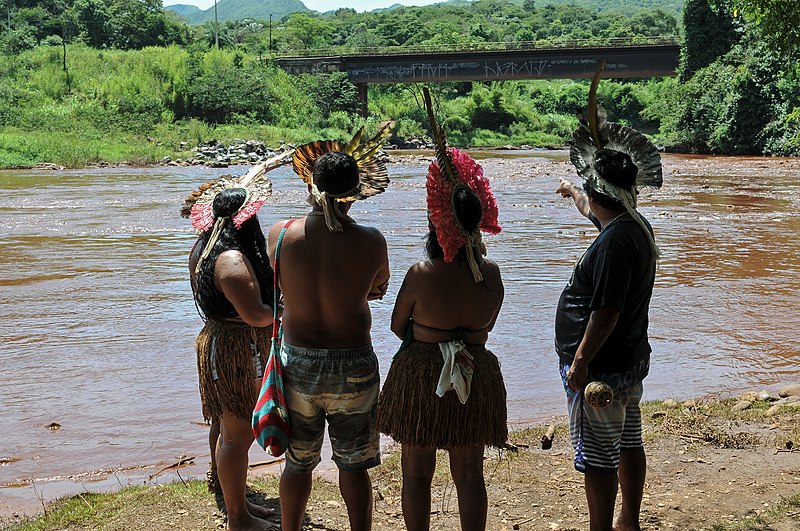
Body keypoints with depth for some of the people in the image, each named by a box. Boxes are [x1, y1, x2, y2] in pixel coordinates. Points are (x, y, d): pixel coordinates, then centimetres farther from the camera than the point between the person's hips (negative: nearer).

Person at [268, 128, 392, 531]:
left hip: (297, 364, 1)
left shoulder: (280, 234, -10)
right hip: (353, 365, -1)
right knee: (353, 466, 14)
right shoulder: (370, 241, -14)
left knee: (297, 464, 17)